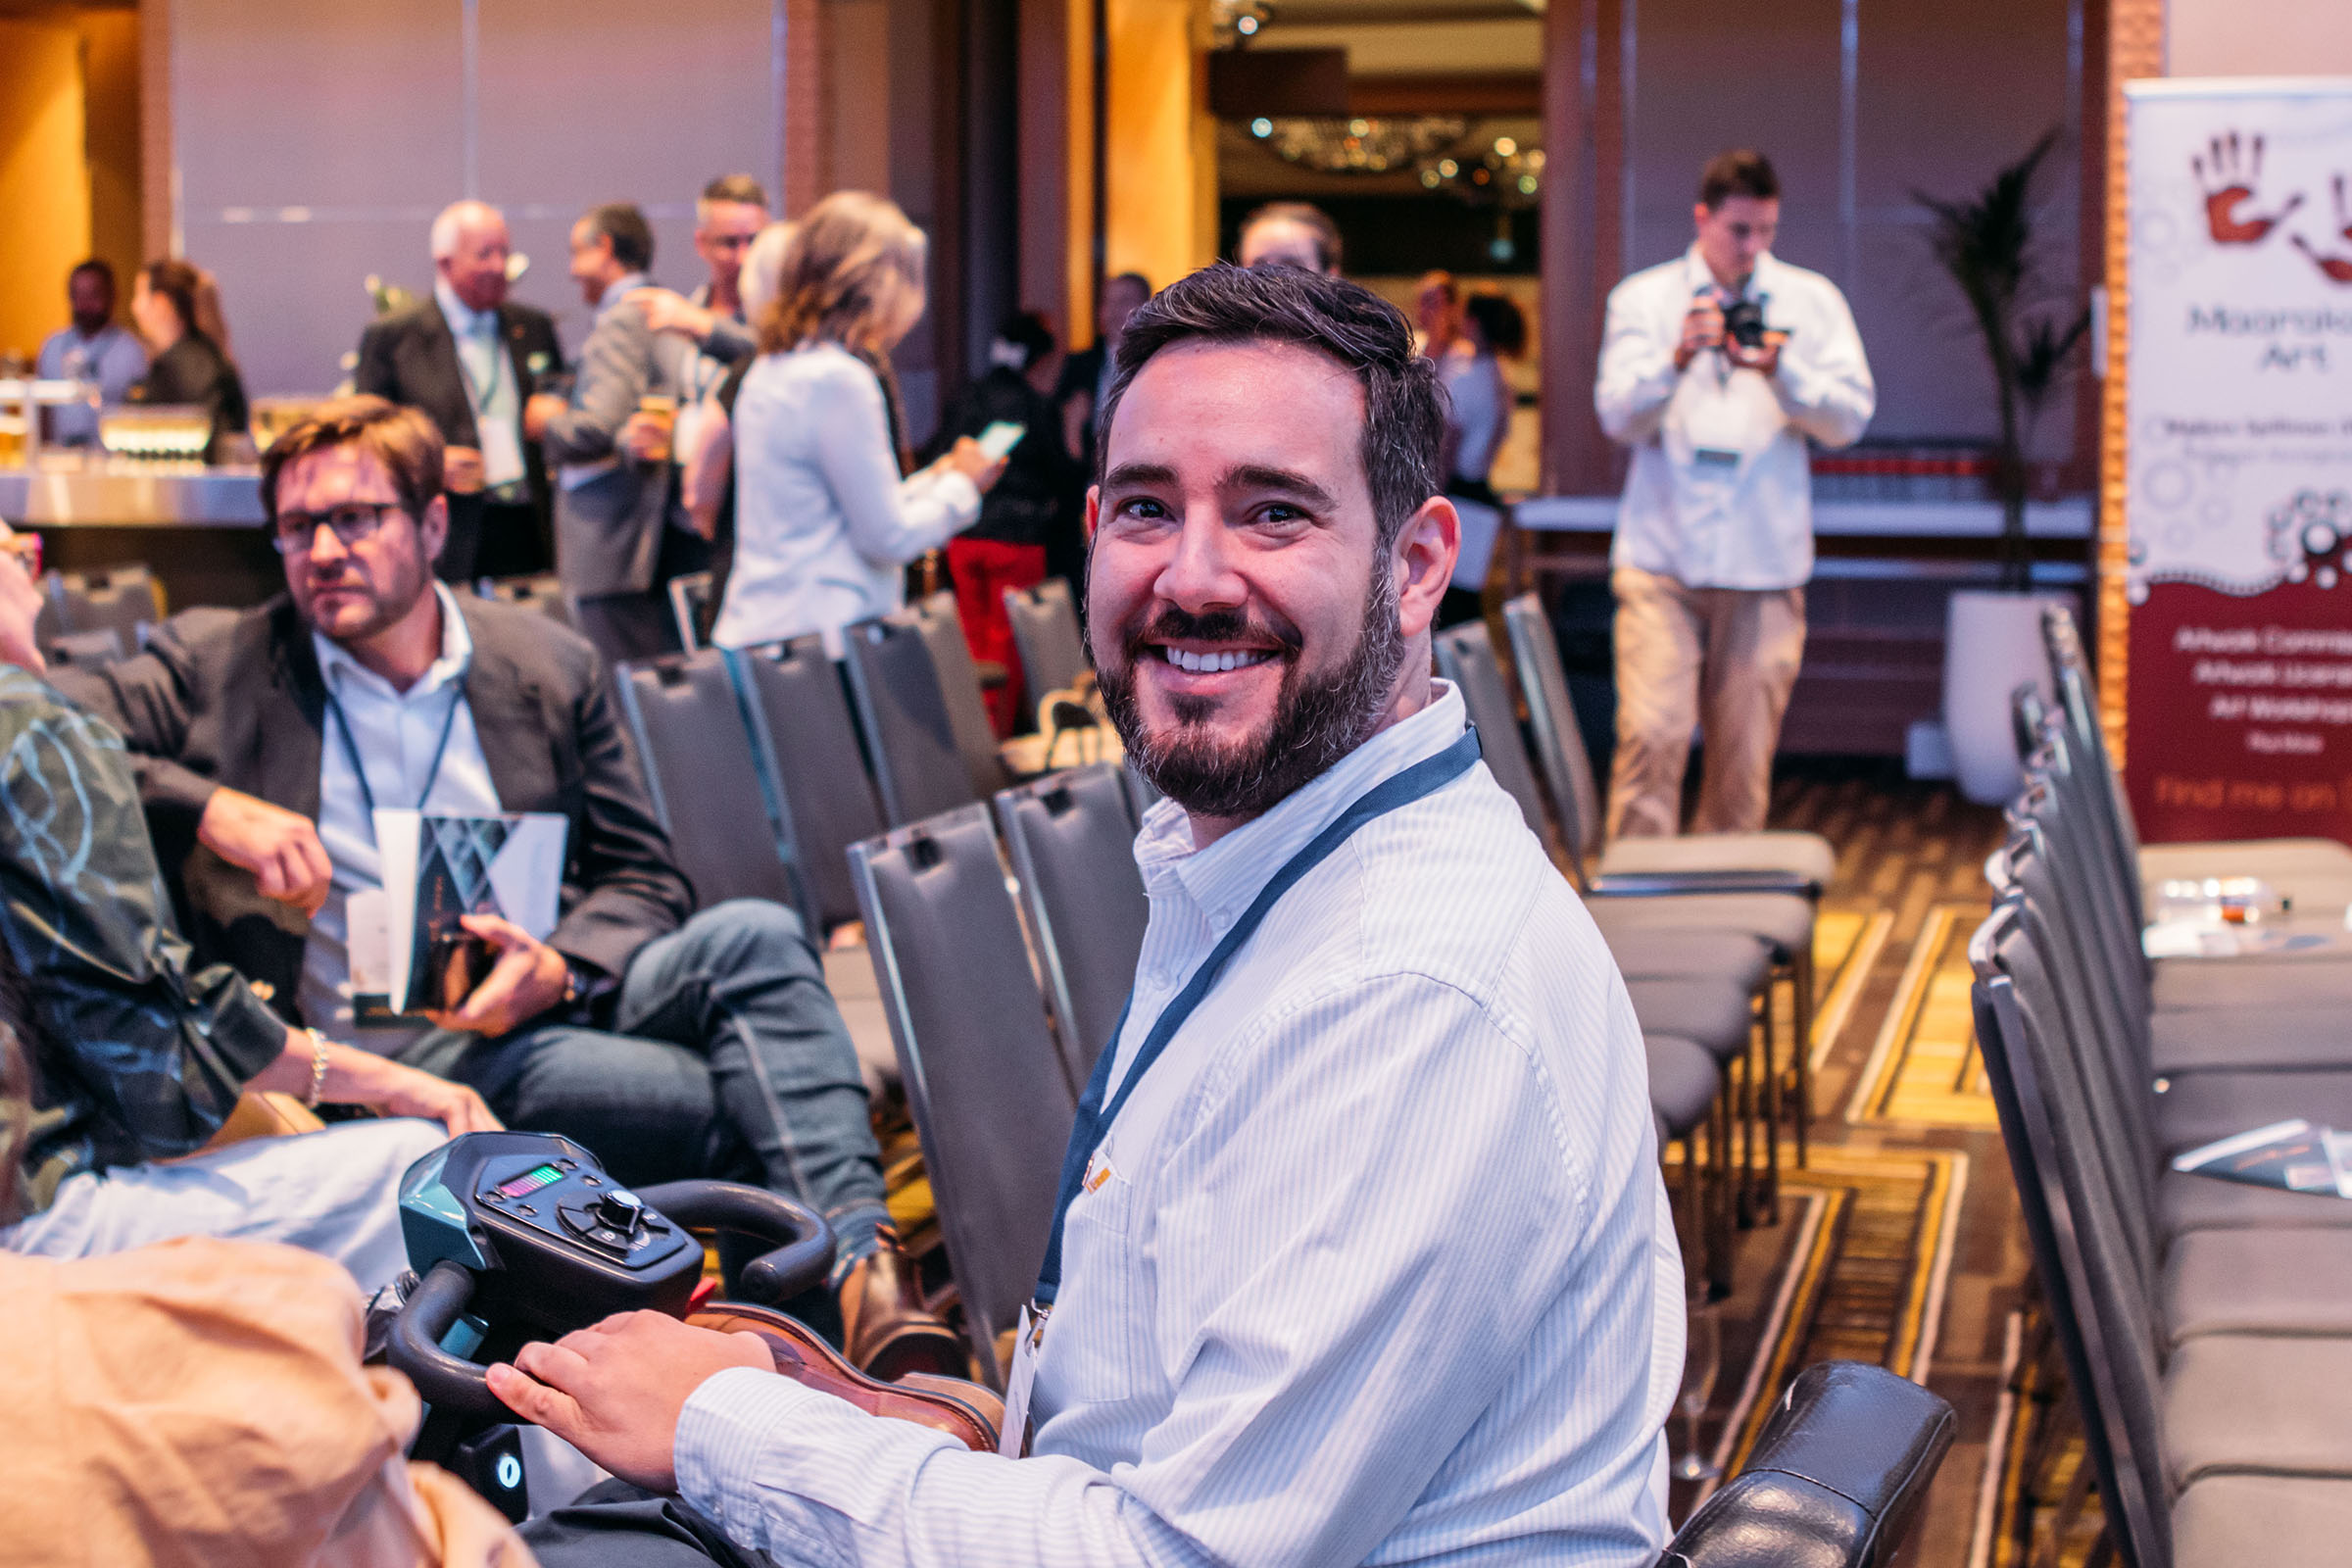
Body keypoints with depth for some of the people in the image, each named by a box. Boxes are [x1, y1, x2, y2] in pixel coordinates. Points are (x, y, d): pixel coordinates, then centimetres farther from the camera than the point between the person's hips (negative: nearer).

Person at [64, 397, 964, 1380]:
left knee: (755, 937, -27)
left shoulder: (549, 669, 14)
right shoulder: (214, 669, 8)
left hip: (541, 999, 4)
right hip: (368, 1049, -4)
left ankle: (857, 1254, -38)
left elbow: (644, 880, 13)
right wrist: (206, 806, -17)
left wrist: (559, 966, -10)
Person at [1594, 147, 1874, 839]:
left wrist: (1781, 371, -15)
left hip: (1764, 561, 1)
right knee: (1651, 733, -13)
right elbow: (1618, 416, -2)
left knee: (1745, 749, 2)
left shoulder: (1811, 300, 10)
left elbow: (1851, 417, 2)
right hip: (1660, 554, -1)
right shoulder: (1642, 298, 9)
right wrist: (1678, 358, -19)